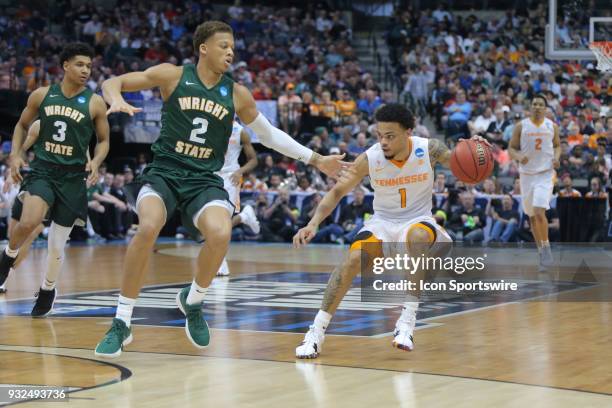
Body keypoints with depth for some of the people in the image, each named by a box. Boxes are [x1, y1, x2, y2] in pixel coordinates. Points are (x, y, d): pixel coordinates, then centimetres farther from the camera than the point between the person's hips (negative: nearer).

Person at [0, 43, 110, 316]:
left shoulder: (95, 103, -3)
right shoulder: (41, 95, 2)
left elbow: (103, 140, 7)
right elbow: (22, 125, 16)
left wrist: (96, 161, -12)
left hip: (73, 176, 0)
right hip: (42, 170, 0)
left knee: (58, 240, 5)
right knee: (29, 222, -26)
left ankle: (48, 290, 28)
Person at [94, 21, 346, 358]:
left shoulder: (236, 94, 6)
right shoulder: (173, 76, -1)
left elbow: (269, 134, 19)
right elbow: (112, 83, 1)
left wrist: (315, 160, 17)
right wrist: (116, 100, -23)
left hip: (204, 179, 2)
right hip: (165, 170, -2)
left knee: (221, 234, -28)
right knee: (148, 228, -32)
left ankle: (193, 301, 4)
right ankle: (121, 324, -17)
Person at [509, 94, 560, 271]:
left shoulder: (552, 126, 2)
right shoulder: (521, 126, -1)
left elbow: (557, 145, 15)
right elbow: (512, 148, 2)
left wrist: (556, 158, -6)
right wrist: (519, 157, -19)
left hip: (546, 174, -2)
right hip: (527, 174, 2)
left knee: (539, 212, -20)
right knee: (532, 216, 10)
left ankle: (546, 248, -6)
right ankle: (541, 251, 24)